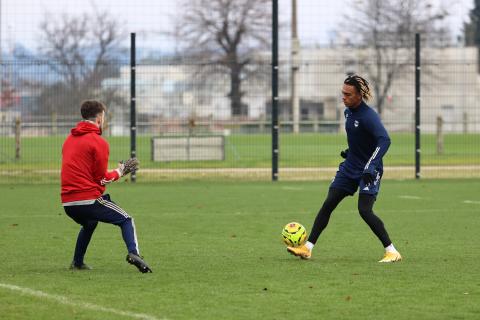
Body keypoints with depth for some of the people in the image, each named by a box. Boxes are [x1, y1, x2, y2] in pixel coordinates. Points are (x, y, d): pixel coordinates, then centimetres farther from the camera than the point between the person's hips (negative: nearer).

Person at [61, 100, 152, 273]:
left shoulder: (69, 139, 15)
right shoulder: (99, 142, -8)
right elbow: (101, 179, -5)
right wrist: (120, 172, 12)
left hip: (67, 202, 7)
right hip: (89, 199, -7)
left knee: (89, 224, 36)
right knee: (126, 220, 4)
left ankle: (77, 263, 34)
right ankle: (133, 252, -20)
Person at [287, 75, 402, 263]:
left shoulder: (368, 116, -23)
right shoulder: (348, 111, 5)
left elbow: (384, 140, -34)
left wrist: (370, 166, -42)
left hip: (369, 171, -8)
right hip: (350, 167, 8)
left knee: (364, 210, -19)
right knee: (328, 205, 2)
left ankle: (391, 251, -9)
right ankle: (308, 248, 6)